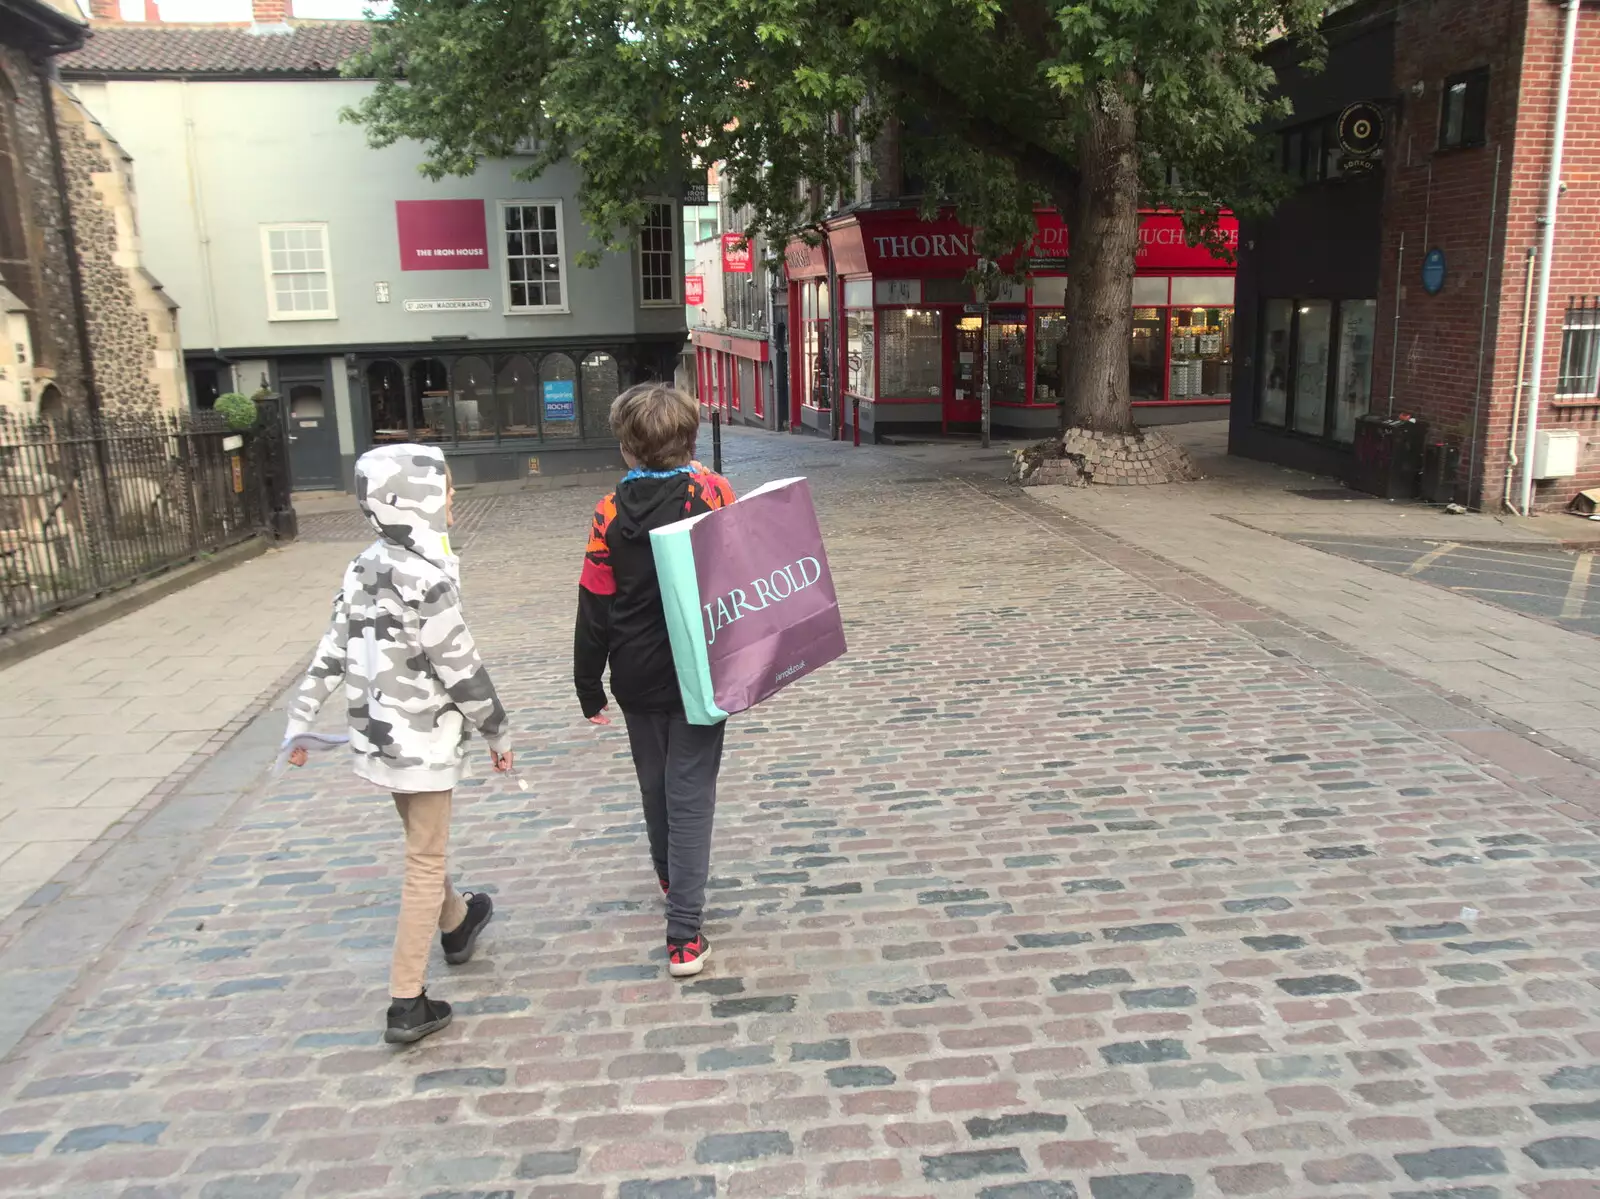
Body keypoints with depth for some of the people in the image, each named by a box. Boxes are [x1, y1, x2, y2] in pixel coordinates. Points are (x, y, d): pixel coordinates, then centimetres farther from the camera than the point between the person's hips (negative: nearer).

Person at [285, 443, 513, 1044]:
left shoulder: (364, 568, 1)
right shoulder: (425, 579, -23)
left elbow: (331, 650, 5)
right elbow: (460, 668, -19)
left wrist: (300, 719, 10)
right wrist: (497, 731, -7)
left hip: (378, 735, 8)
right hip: (424, 742, -8)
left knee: (422, 846, 26)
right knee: (425, 866, 3)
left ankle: (457, 925, 51)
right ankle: (407, 1006, 9)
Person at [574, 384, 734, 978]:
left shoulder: (611, 511, -7)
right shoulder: (712, 492, -11)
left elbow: (594, 608, -4)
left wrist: (588, 688, 5)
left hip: (636, 679, 2)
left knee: (655, 785, 21)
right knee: (690, 796, 2)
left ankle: (671, 880, 45)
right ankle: (684, 935, -1)